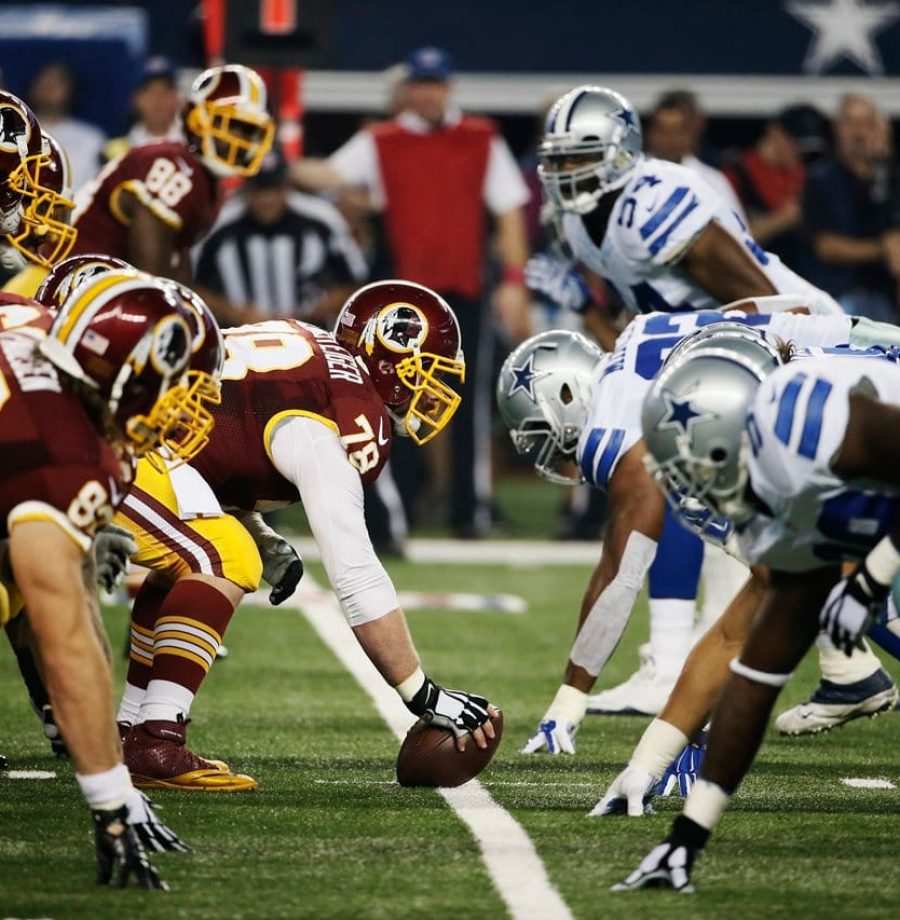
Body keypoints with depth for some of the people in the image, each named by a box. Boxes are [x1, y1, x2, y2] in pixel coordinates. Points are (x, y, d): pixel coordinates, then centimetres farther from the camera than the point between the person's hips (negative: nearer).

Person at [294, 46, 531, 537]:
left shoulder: (481, 139, 6)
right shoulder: (380, 142, 5)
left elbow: (509, 211, 5)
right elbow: (330, 174, -9)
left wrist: (514, 280, -3)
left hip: (466, 291, 0)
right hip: (406, 289, 0)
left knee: (471, 401, 1)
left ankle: (471, 506, 7)